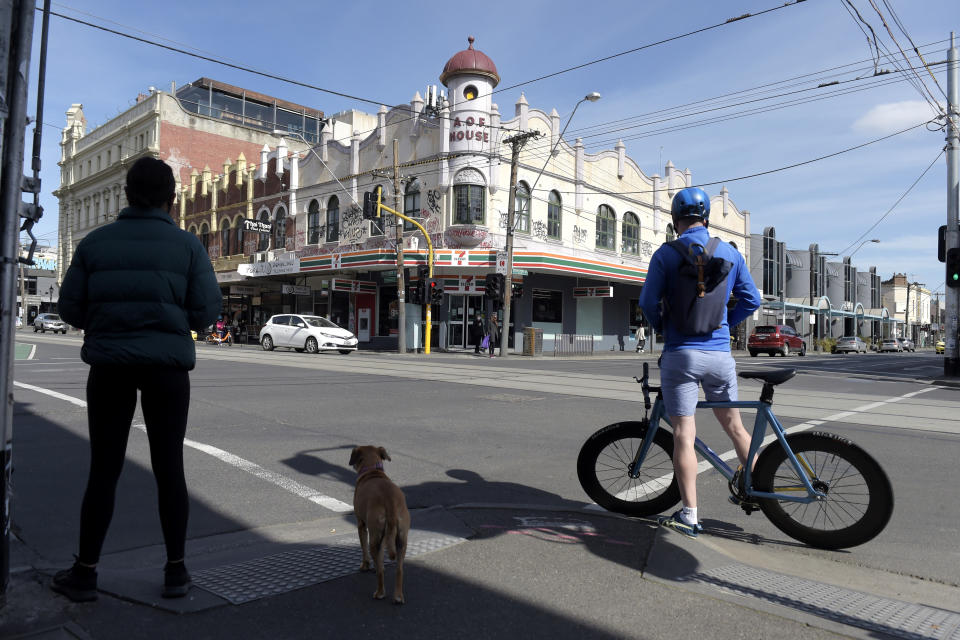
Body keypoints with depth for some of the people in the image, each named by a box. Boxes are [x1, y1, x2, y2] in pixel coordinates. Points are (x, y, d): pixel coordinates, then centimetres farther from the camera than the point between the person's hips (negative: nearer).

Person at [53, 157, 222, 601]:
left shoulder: (96, 242, 2)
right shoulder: (187, 245, -3)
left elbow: (71, 307, 3)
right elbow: (207, 310, -7)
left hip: (110, 364, 1)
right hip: (167, 365, -1)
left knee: (103, 470, 12)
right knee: (169, 468, 8)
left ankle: (85, 573, 19)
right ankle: (176, 571, 13)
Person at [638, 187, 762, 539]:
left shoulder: (666, 254, -5)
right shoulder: (730, 253, 7)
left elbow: (648, 302, -6)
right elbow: (751, 300, 9)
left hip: (681, 354, -3)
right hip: (720, 354, 4)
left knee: (683, 434, 0)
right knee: (734, 426, 20)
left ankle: (689, 515, 2)